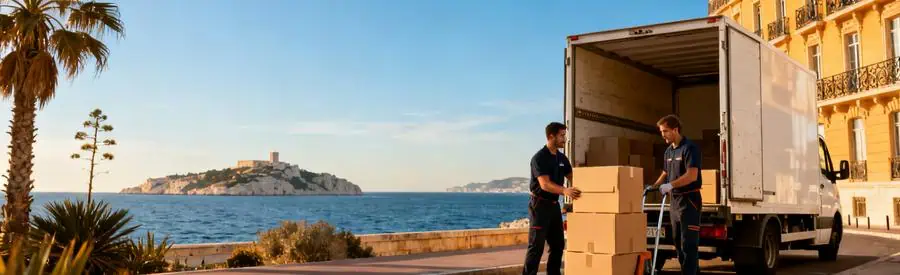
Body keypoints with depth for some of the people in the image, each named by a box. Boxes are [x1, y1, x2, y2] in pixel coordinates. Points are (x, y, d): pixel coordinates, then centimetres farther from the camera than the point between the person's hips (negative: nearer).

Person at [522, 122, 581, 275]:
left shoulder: (562, 158, 9)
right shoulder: (539, 158, -17)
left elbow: (572, 178, 14)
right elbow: (545, 184, -27)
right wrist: (564, 190, -43)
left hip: (554, 205, 8)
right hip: (540, 205, -8)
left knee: (558, 244, 11)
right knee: (536, 246, -9)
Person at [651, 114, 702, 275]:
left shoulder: (690, 148, -13)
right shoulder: (668, 151, 13)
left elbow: (692, 175, -23)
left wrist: (670, 185, -29)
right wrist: (654, 186, 12)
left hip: (689, 201, -9)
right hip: (675, 201, 9)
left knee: (688, 243, -7)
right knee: (678, 243, 14)